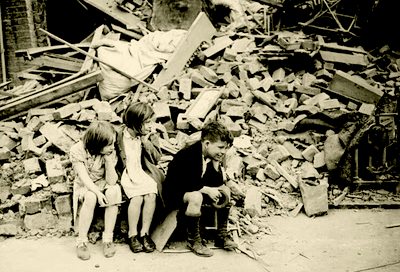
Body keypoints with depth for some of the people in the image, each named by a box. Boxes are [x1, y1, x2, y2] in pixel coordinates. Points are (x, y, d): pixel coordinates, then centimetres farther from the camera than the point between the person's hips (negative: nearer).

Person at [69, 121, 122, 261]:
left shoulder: (111, 153, -12)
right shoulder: (77, 150, -18)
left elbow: (111, 181, -19)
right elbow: (83, 177, -23)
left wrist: (109, 159, -30)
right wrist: (97, 192, -37)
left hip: (102, 184, 2)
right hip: (84, 186, -2)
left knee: (114, 191, -32)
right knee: (90, 197, -37)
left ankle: (108, 239, -23)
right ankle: (81, 241, -23)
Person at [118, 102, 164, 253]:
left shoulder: (151, 137, 7)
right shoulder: (122, 137, -1)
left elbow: (156, 159, 1)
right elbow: (123, 161, 2)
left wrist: (146, 141, -9)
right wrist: (133, 175, -12)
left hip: (147, 174, 3)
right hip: (129, 175, -2)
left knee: (151, 195, -27)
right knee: (137, 197, -29)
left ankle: (145, 233, -14)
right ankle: (132, 235, -14)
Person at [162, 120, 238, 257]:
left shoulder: (213, 156, -7)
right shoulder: (186, 156, -29)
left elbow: (218, 183, -2)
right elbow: (181, 184, -30)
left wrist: (217, 164, -20)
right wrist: (206, 190, -30)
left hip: (197, 189, 8)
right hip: (174, 194, -8)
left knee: (226, 191, -5)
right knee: (196, 197, -37)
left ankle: (222, 235, 4)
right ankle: (193, 240, -19)